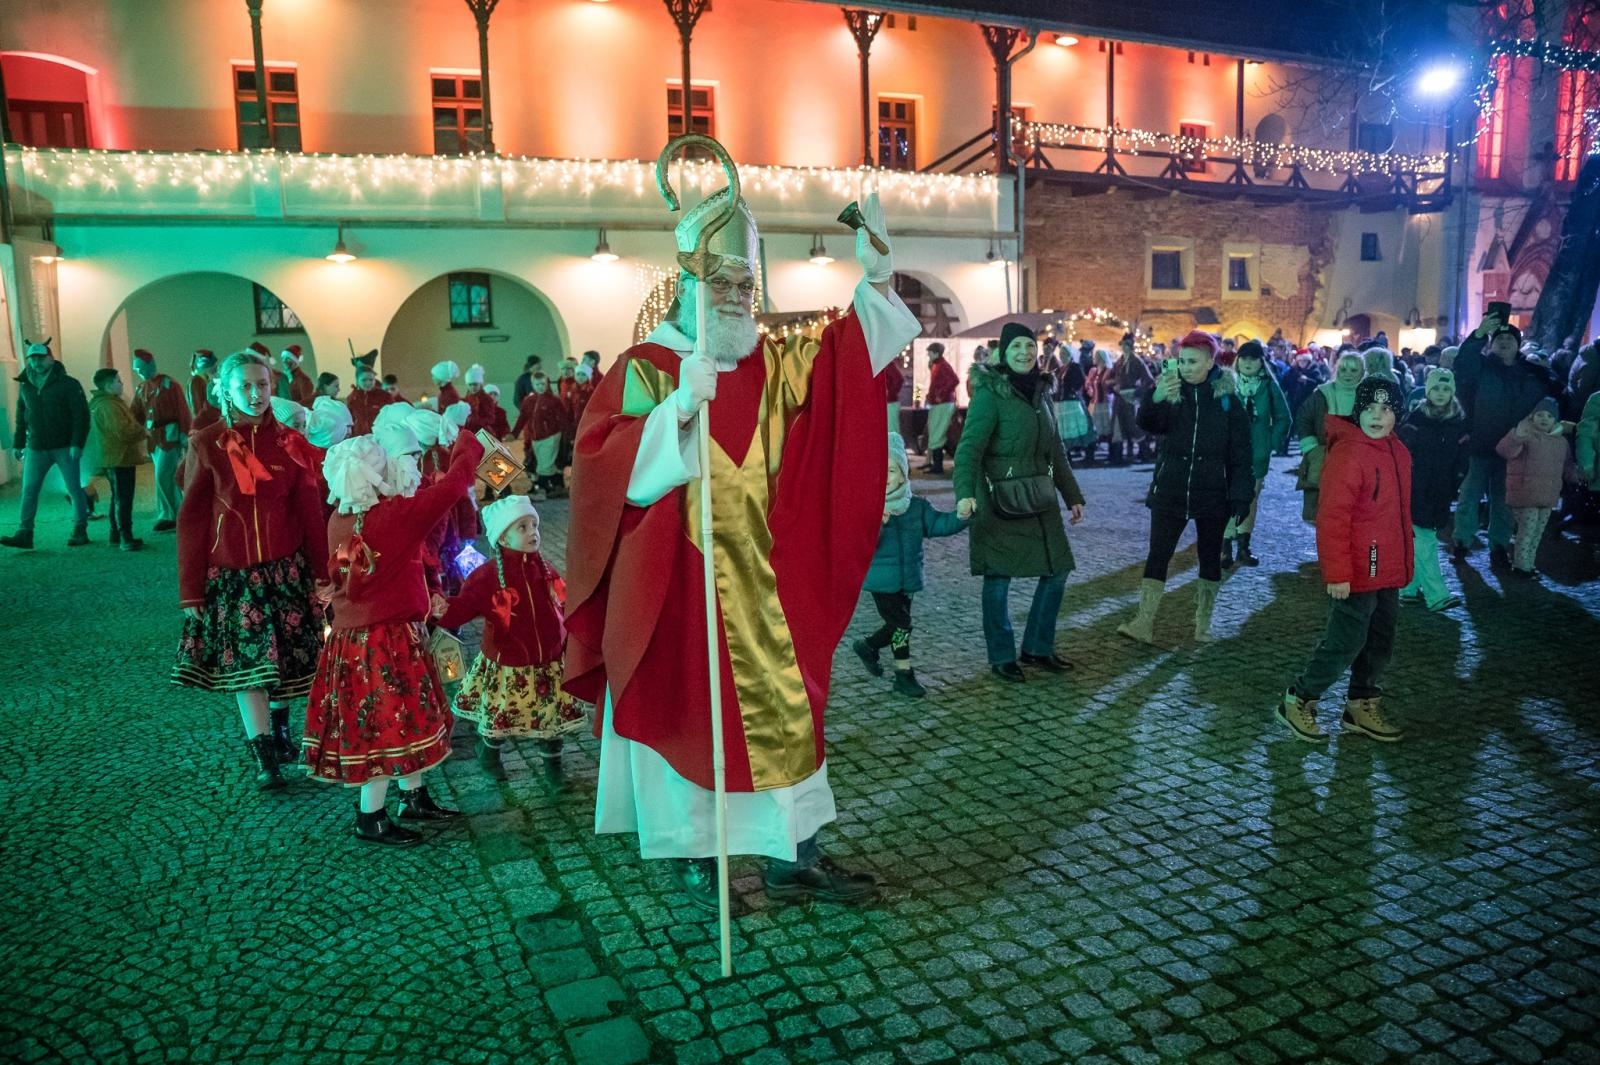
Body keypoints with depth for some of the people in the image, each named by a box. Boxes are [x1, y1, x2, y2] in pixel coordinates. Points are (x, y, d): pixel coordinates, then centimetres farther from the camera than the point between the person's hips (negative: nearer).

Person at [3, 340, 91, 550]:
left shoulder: (68, 384, -5)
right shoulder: (25, 386, 10)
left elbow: (81, 415, -8)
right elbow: (21, 417, 17)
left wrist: (77, 444, -15)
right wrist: (18, 443, 13)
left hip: (64, 448, -4)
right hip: (36, 449, 4)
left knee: (74, 489, 0)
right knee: (29, 491, -1)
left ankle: (80, 531, 9)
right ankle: (24, 534, 0)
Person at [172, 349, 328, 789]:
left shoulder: (289, 442, 0)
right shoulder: (207, 444, -4)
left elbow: (310, 513, 1)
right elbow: (191, 519, -2)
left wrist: (321, 573, -2)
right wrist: (191, 589, -4)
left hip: (285, 567, 2)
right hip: (231, 573, -1)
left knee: (286, 656, 9)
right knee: (247, 660, -1)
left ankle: (280, 728, 33)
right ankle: (263, 759, 6)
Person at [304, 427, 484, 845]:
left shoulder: (339, 521, 1)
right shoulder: (397, 514, -20)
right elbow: (453, 485, -15)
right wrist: (467, 442, 2)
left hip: (353, 637, 8)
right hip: (389, 639, -8)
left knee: (401, 721, 19)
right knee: (387, 726, 4)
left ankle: (414, 799, 32)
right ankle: (370, 819, 16)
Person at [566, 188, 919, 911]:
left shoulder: (775, 366, 8)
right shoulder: (643, 369, -7)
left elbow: (850, 355, 10)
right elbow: (608, 470, -19)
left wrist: (874, 282, -6)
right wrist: (680, 406, -32)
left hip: (763, 585, 5)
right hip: (679, 587, -5)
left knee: (786, 710, 10)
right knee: (685, 711, 6)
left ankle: (794, 856, 25)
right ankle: (694, 856, 24)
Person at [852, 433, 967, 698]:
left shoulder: (917, 507, 2)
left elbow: (939, 523, -2)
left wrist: (961, 517, -20)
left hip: (908, 579, 5)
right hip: (881, 580, -5)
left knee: (897, 625, 16)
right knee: (900, 624, -3)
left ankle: (867, 646, 42)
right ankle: (904, 674, 11)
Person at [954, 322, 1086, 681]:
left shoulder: (1040, 392, 11)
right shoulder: (991, 393, -11)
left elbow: (1056, 451, 19)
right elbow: (969, 447, -21)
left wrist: (1073, 496, 17)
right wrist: (965, 493, -36)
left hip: (1038, 499, 7)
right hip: (999, 500, -7)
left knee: (1057, 570, 10)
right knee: (998, 578, 0)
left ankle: (1037, 648, 25)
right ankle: (1002, 658, 15)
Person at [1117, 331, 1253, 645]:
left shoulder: (1227, 400, -1)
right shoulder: (1170, 392, -1)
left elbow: (1241, 453, -1)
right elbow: (1147, 424, -21)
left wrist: (1242, 496, -7)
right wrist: (1155, 399, -41)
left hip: (1212, 494, 0)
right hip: (1170, 492, 0)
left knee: (1210, 557, 10)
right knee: (1158, 555, -5)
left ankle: (1203, 625, 21)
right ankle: (1144, 623, -5)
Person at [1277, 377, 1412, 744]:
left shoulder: (1398, 452, 9)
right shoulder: (1347, 453, -19)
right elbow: (1332, 518, -22)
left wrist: (1404, 562, 18)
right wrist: (1337, 574, -22)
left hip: (1388, 572, 9)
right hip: (1356, 573, -9)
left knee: (1380, 643, 17)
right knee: (1346, 643, -3)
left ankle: (1363, 706, 32)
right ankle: (1297, 702, 13)